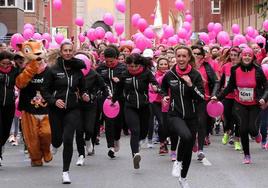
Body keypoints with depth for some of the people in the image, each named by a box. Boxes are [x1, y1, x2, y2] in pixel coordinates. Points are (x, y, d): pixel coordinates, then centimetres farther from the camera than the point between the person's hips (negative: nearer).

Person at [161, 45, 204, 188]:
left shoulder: (195, 75, -5)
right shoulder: (169, 75, -3)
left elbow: (201, 98, -9)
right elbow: (164, 88, 20)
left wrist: (191, 85, -21)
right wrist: (165, 96, 1)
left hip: (191, 116, 2)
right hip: (174, 115, -2)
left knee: (189, 149, 11)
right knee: (186, 136, -32)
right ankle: (178, 162, -6)